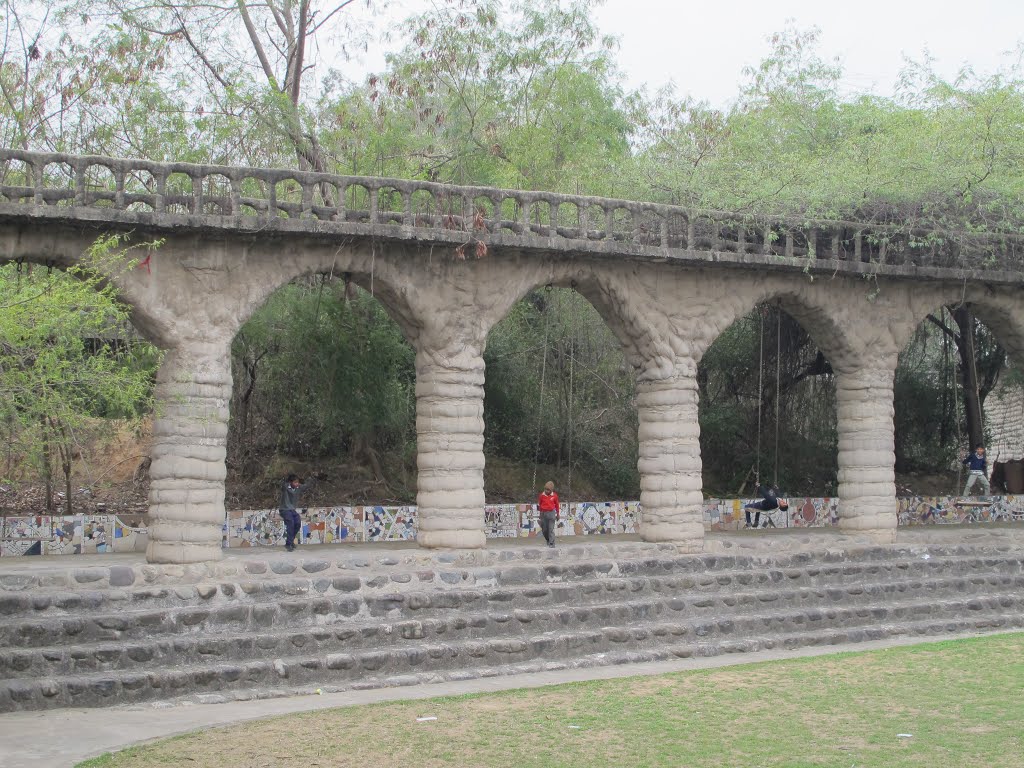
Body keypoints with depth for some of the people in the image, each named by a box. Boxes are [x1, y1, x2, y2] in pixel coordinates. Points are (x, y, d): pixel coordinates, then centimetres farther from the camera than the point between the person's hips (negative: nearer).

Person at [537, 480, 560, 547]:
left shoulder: (554, 496, -2)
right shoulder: (542, 495, -2)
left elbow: (556, 505, 10)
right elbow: (539, 504, 9)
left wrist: (557, 514, 15)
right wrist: (540, 513, 12)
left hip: (551, 513, -2)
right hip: (543, 513, 2)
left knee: (551, 529, -7)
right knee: (544, 529, 8)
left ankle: (551, 543, -6)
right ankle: (548, 540, 32)